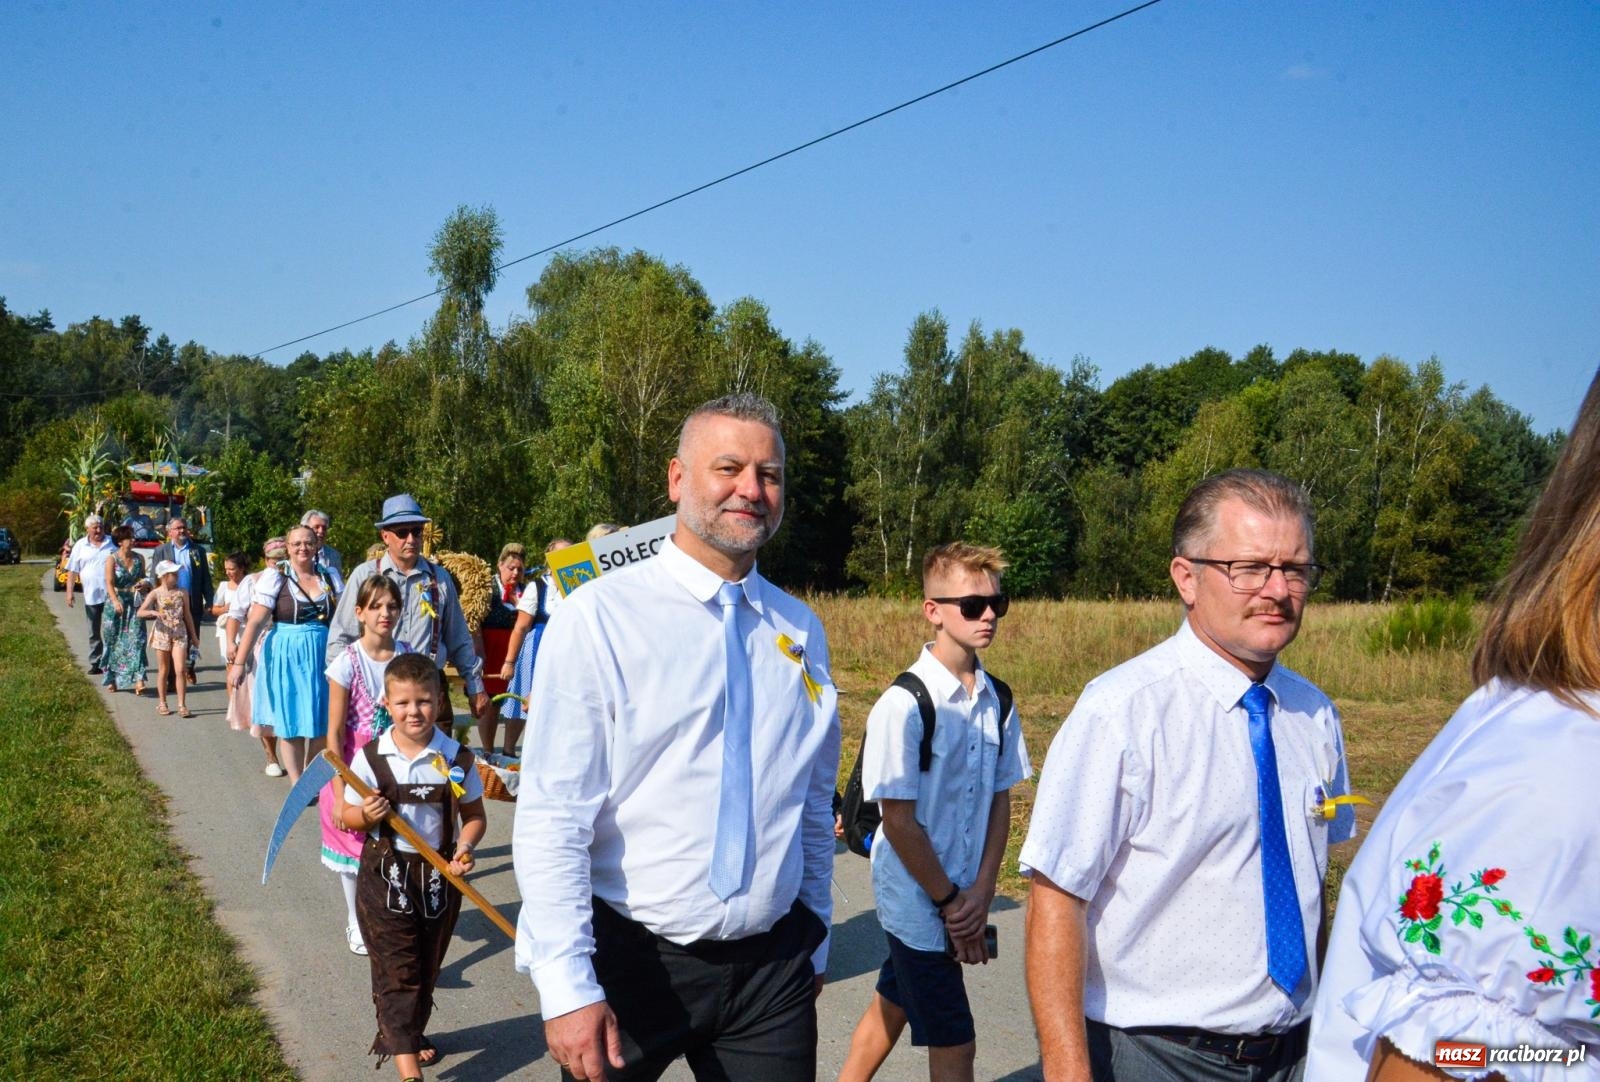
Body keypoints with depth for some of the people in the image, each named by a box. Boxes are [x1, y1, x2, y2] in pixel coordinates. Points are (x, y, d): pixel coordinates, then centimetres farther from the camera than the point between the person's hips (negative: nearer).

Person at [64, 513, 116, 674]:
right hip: (91, 595, 1)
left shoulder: (112, 544, 4)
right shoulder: (80, 546, 5)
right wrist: (70, 592, -2)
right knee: (94, 632, 9)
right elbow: (73, 571, 5)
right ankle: (95, 663, 16)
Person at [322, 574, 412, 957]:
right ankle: (355, 922, 30)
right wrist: (339, 794, -14)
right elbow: (334, 733, -12)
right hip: (354, 766, -2)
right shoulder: (347, 663, -14)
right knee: (354, 846, 11)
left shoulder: (408, 658, -5)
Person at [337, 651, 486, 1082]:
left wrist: (465, 846, -17)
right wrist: (366, 815, -22)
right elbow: (346, 815, 0)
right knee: (396, 970, -3)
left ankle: (408, 1032, 41)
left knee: (426, 966, 17)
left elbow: (474, 815, 2)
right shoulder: (370, 758, -10)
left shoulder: (456, 758, -8)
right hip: (385, 874, -2)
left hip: (439, 875, 2)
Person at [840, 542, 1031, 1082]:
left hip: (962, 899, 6)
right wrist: (948, 903, -12)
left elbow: (1000, 799, 4)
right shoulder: (905, 704, -19)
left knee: (893, 1006, 22)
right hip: (916, 899, -6)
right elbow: (898, 820, -17)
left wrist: (981, 891, -6)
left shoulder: (997, 702, 1)